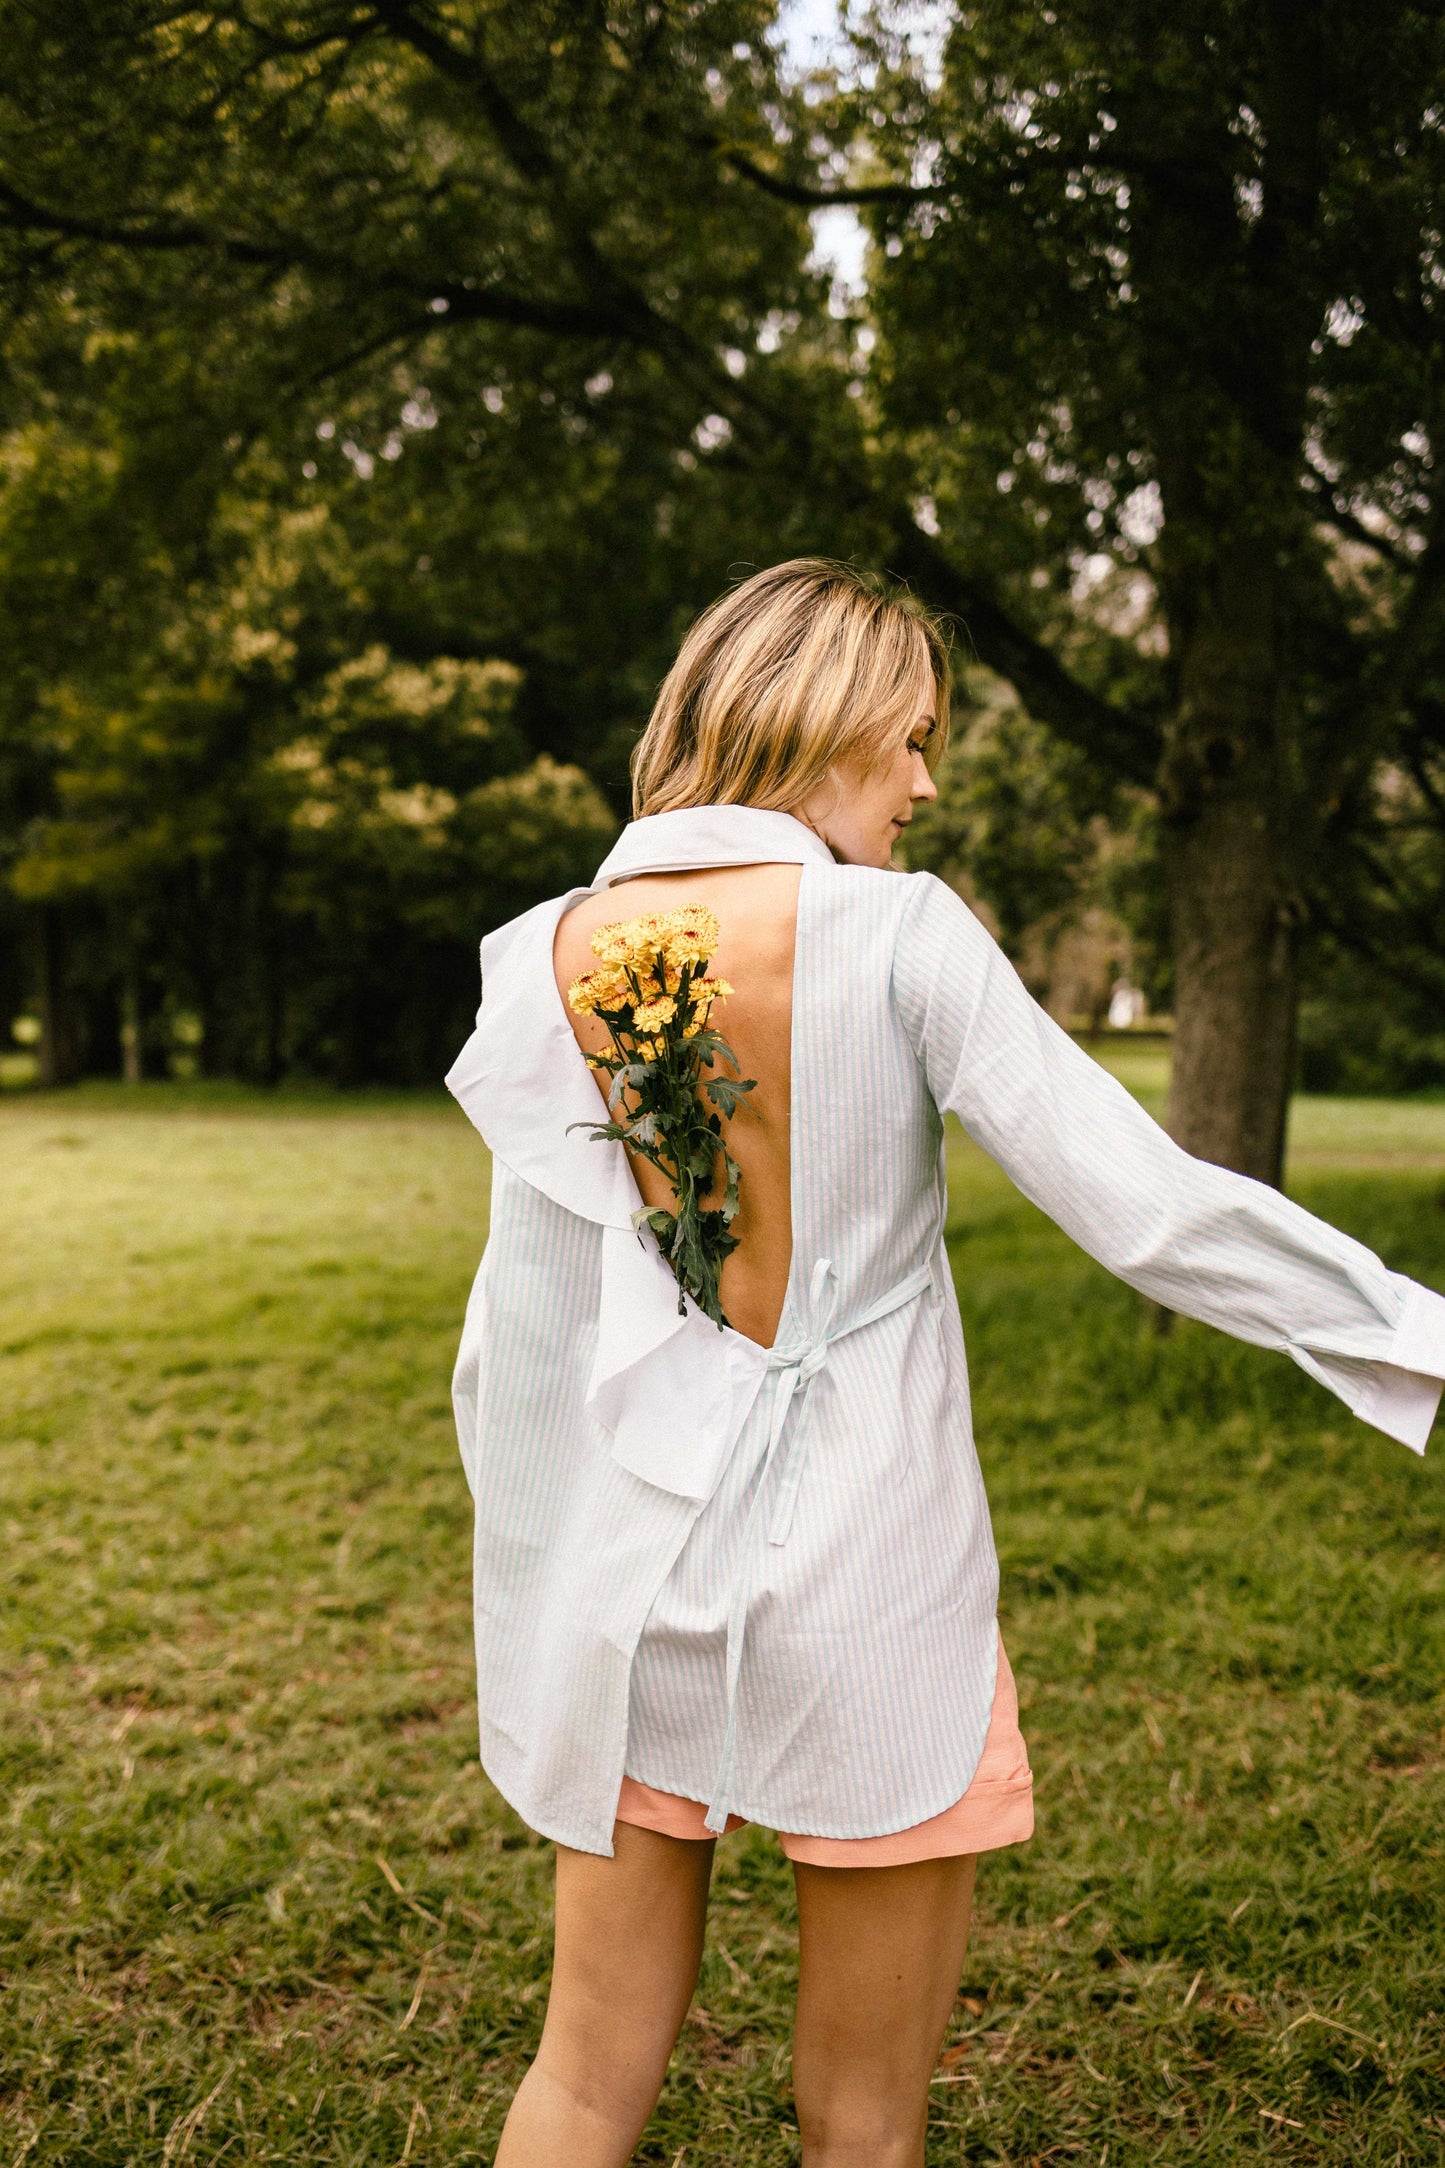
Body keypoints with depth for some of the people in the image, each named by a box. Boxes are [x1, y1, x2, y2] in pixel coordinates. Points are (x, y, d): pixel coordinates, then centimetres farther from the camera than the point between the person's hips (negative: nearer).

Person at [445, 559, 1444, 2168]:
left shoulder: (549, 959, -2)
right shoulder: (898, 933, -13)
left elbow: (516, 1332, 1)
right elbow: (1147, 1210, -16)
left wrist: (527, 1611, 13)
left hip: (635, 1568, 4)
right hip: (867, 1572, -3)